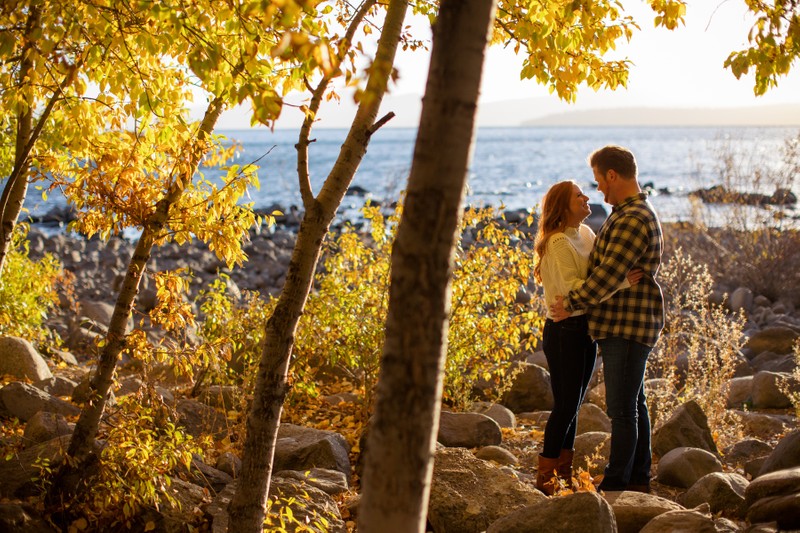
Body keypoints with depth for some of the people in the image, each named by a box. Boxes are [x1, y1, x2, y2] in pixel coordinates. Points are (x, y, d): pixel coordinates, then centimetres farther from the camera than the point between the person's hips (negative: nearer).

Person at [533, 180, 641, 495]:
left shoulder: (586, 234, 10)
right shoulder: (557, 243, -17)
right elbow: (572, 288, -26)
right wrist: (621, 282, -30)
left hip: (586, 329, 8)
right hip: (564, 330, -8)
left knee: (572, 404, 14)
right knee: (565, 404, -5)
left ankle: (564, 473, 24)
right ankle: (545, 478, 4)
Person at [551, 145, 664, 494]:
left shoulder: (632, 220, -20)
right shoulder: (629, 213, 15)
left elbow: (609, 275, -24)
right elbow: (607, 266, 23)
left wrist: (571, 304, -14)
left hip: (627, 328, -11)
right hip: (626, 325, 11)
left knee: (622, 409, -5)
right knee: (634, 404, 16)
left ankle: (616, 484, 1)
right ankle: (639, 479, 25)